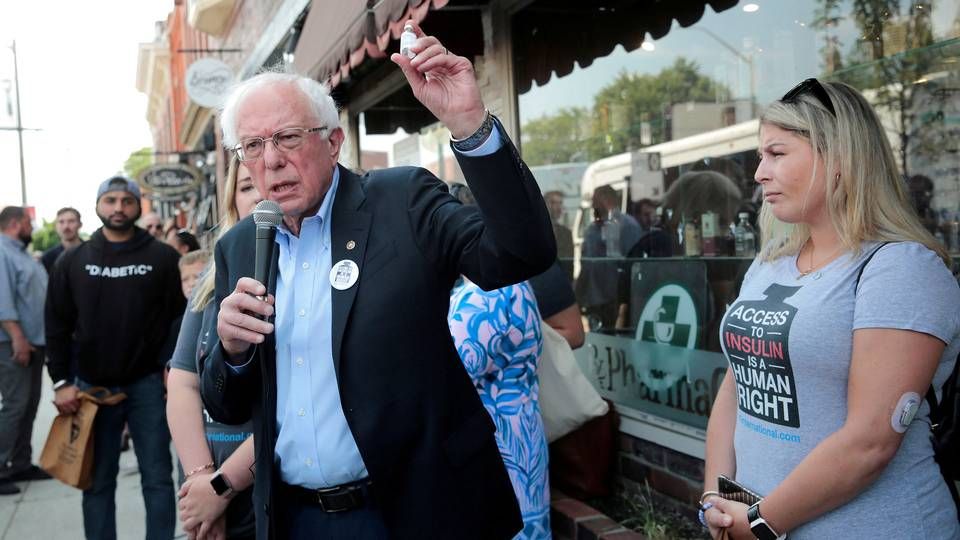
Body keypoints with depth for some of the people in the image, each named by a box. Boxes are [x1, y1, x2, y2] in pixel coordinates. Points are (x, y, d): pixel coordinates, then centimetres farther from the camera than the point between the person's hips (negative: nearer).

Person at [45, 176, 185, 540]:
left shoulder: (162, 257, -1)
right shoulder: (72, 261, 4)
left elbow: (179, 317, -1)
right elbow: (57, 325, 5)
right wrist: (61, 381, -1)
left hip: (147, 384, -1)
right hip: (91, 387, 2)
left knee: (157, 478, 4)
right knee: (98, 482, 10)